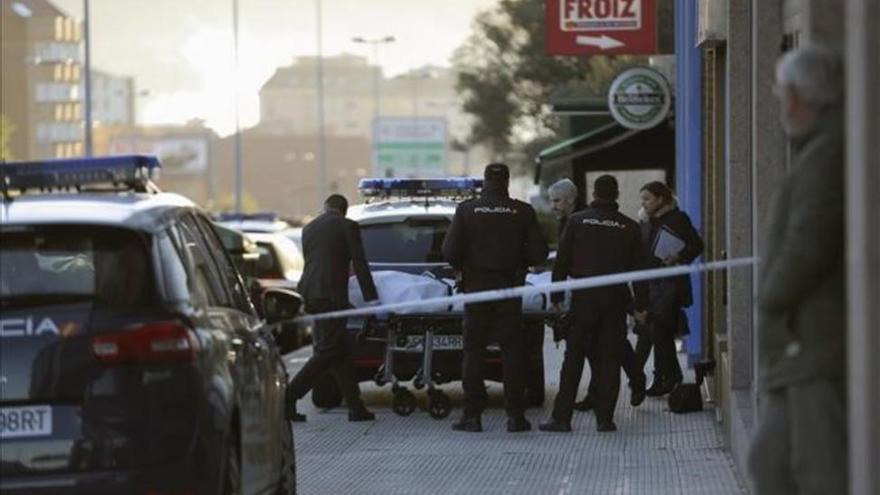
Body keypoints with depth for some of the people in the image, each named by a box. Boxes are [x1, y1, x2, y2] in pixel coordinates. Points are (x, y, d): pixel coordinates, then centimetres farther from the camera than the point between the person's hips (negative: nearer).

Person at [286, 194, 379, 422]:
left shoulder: (309, 228, 18)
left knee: (341, 350, 12)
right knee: (327, 351, -5)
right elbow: (359, 264, -4)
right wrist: (371, 298, -3)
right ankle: (289, 397, -15)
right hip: (330, 294, -7)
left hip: (309, 292, 7)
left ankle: (356, 407, 12)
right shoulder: (348, 226, 0)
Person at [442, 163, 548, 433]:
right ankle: (515, 415, 4)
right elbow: (539, 253, -4)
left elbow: (450, 251, -10)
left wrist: (461, 268, 10)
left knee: (473, 352, 5)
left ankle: (472, 415, 2)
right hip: (509, 288, 1)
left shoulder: (467, 210, -5)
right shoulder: (523, 212, -3)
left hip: (476, 287, -1)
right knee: (512, 352, 6)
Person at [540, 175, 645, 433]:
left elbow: (561, 261, 0)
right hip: (616, 300, 1)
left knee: (573, 359, 2)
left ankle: (561, 416, -1)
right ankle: (604, 418, 1)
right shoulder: (629, 227, 3)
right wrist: (640, 305, 14)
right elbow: (638, 269, 6)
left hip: (584, 298, -1)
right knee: (610, 360, 4)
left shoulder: (577, 221, 0)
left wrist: (556, 297, 4)